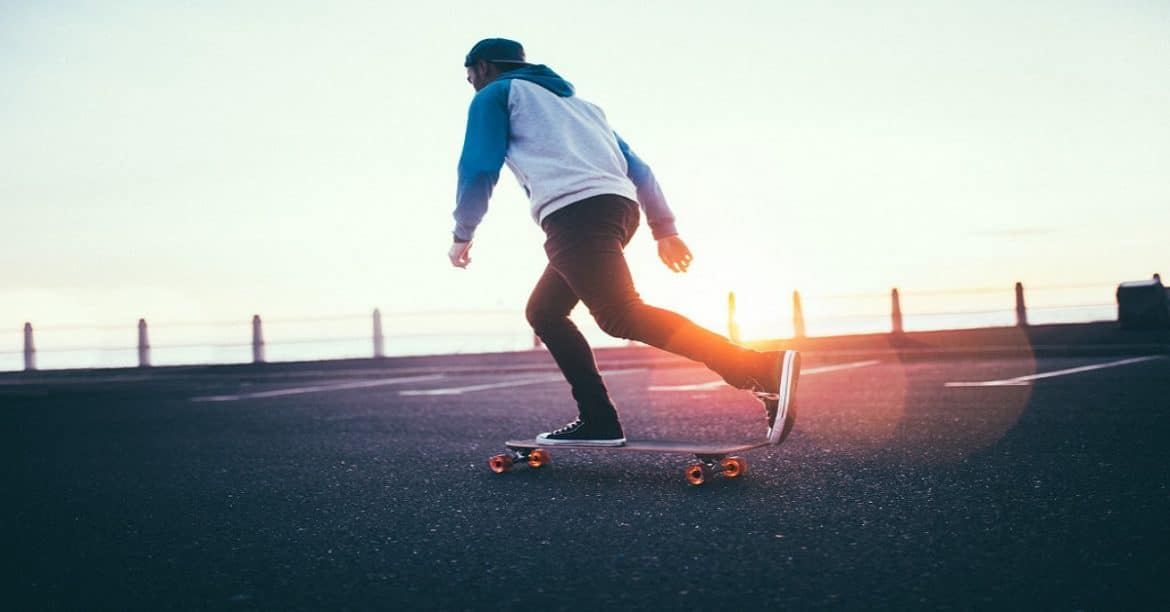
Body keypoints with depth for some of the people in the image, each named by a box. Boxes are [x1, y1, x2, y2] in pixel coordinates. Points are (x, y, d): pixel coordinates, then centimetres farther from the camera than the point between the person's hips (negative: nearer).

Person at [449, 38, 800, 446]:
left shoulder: (496, 95, 17)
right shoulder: (575, 100, 36)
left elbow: (479, 168, 6)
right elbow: (634, 165, 27)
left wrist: (463, 235, 19)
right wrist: (664, 228, 22)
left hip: (574, 211, -8)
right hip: (621, 207, 8)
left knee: (622, 315, -21)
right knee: (544, 311, 18)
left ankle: (761, 370, -35)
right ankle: (598, 420, 7)